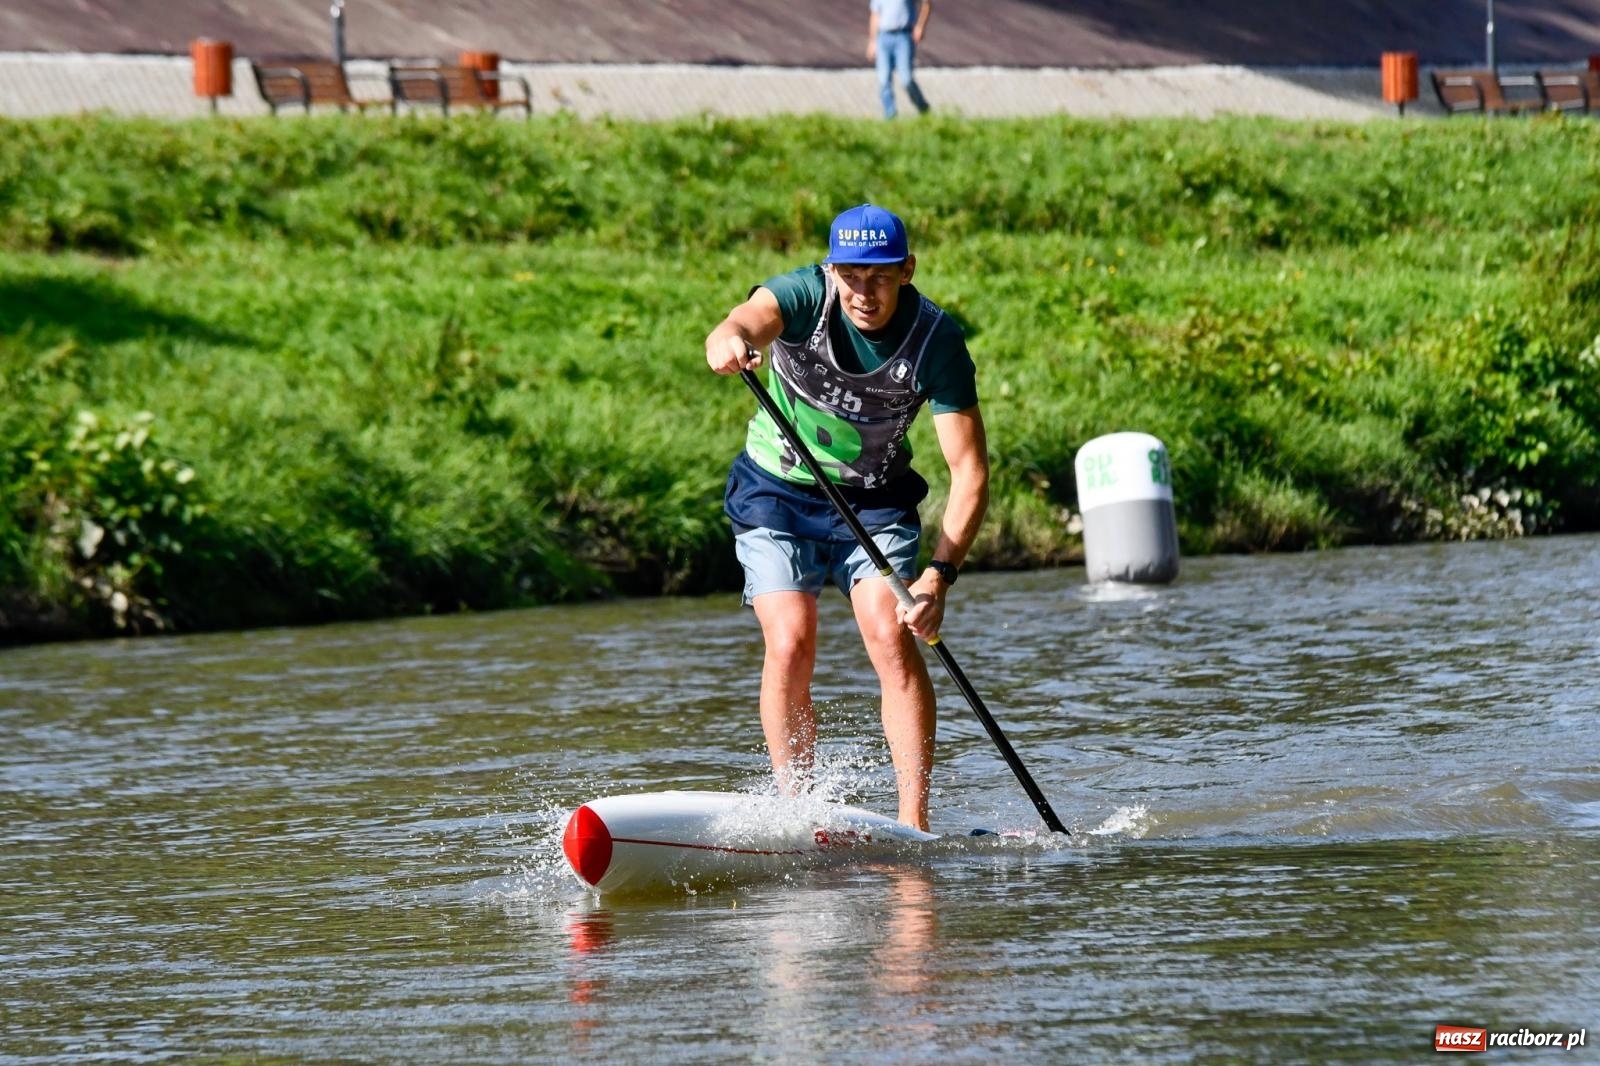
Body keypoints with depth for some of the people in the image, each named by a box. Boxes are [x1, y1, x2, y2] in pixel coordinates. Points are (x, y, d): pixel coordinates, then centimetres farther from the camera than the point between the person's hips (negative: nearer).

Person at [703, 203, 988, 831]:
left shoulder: (936, 341, -19)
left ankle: (914, 822, -18)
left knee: (892, 638, -18)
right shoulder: (806, 296, -20)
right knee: (791, 645, -16)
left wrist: (941, 573, -33)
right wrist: (730, 343, -68)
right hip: (778, 496, 0)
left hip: (874, 502, 0)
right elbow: (748, 321, -43)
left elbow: (969, 470, -21)